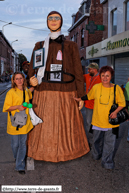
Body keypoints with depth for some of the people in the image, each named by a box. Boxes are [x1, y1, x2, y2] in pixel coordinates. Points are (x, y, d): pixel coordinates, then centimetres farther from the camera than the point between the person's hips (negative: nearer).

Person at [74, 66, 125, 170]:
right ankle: (96, 155, 47)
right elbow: (88, 96, 19)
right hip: (98, 120, 2)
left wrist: (116, 111, -15)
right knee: (97, 140, 21)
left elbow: (122, 103, -1)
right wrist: (79, 99, 21)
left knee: (109, 143, 6)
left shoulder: (117, 88, -8)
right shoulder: (96, 87, -1)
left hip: (111, 122, -2)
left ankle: (107, 163, 24)